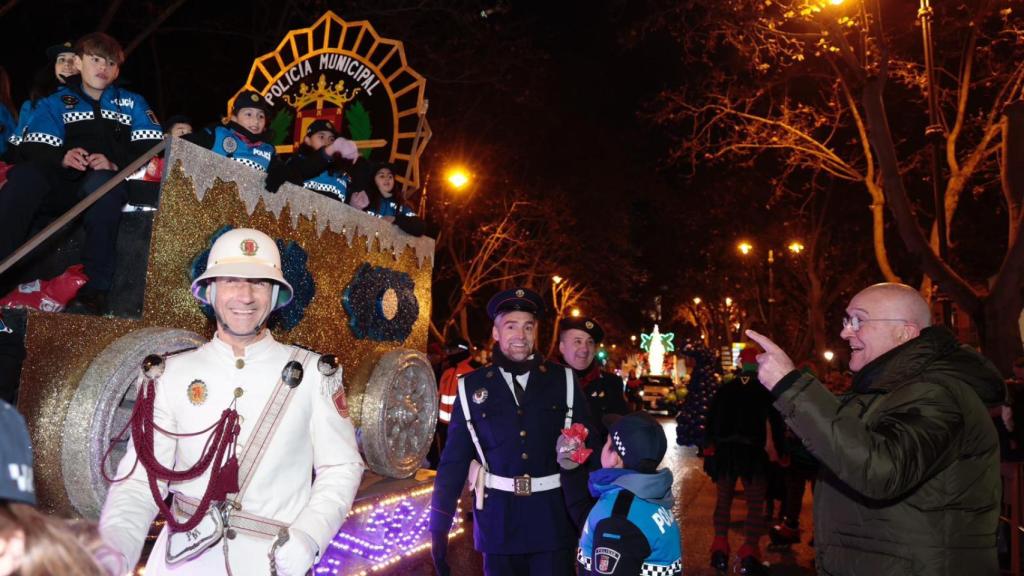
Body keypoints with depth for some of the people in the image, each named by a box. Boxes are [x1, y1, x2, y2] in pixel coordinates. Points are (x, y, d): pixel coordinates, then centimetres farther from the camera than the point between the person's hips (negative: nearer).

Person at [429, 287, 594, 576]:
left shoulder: (563, 380, 0)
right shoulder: (472, 386, -1)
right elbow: (454, 459, 0)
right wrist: (439, 525, -2)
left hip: (553, 516, 0)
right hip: (498, 517, 0)